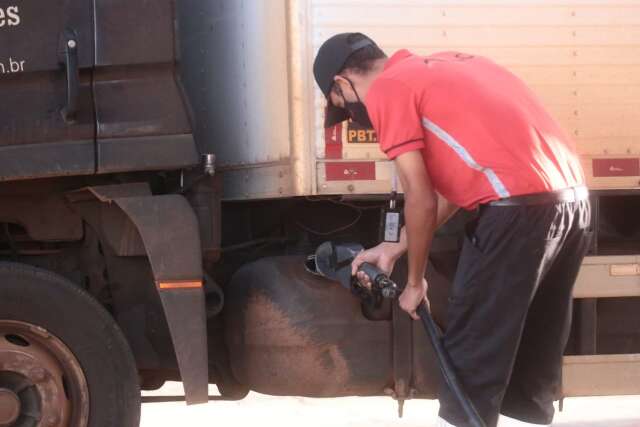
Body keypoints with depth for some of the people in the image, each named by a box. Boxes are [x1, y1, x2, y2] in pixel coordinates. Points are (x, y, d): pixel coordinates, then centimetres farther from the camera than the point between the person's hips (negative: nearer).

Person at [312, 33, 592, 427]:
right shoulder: (439, 68, 26)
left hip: (518, 209, -9)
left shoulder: (386, 90, 1)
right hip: (575, 199, 9)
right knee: (534, 350, 18)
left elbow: (421, 200, -1)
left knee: (471, 354, 4)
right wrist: (395, 248, 31)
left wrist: (415, 282, 11)